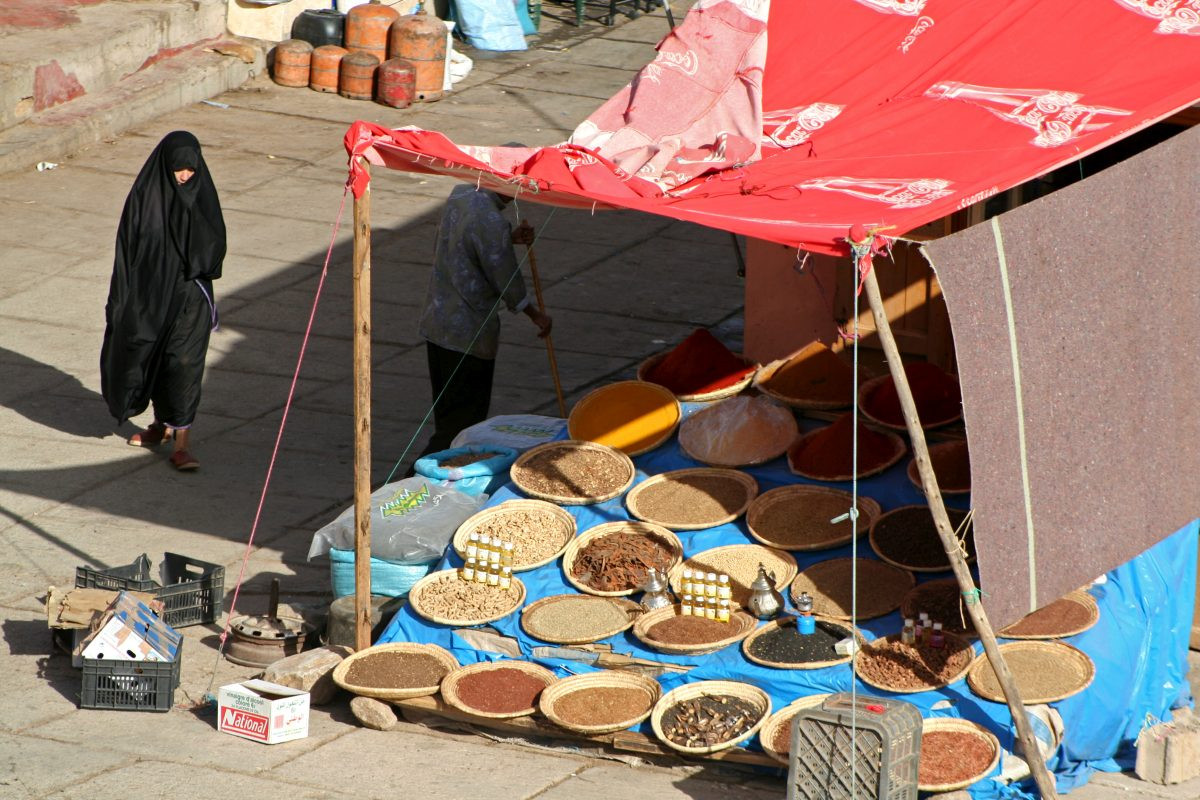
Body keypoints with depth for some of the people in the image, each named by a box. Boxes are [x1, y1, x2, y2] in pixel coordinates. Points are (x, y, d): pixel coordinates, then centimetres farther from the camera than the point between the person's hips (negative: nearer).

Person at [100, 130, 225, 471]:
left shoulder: (202, 194, -3)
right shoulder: (145, 194, -7)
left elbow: (215, 244, 3)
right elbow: (127, 247, -4)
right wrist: (123, 299, -6)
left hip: (189, 294, -1)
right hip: (150, 293, 1)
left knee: (184, 363, -6)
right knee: (152, 357, 13)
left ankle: (181, 442, -6)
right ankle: (162, 424, 35)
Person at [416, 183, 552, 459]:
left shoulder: (459, 196, 3)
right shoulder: (490, 220, -24)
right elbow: (506, 283, -15)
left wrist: (511, 238, 9)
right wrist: (536, 315, 2)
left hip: (436, 324, 9)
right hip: (469, 334, -9)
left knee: (446, 411, 19)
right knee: (464, 419, -1)